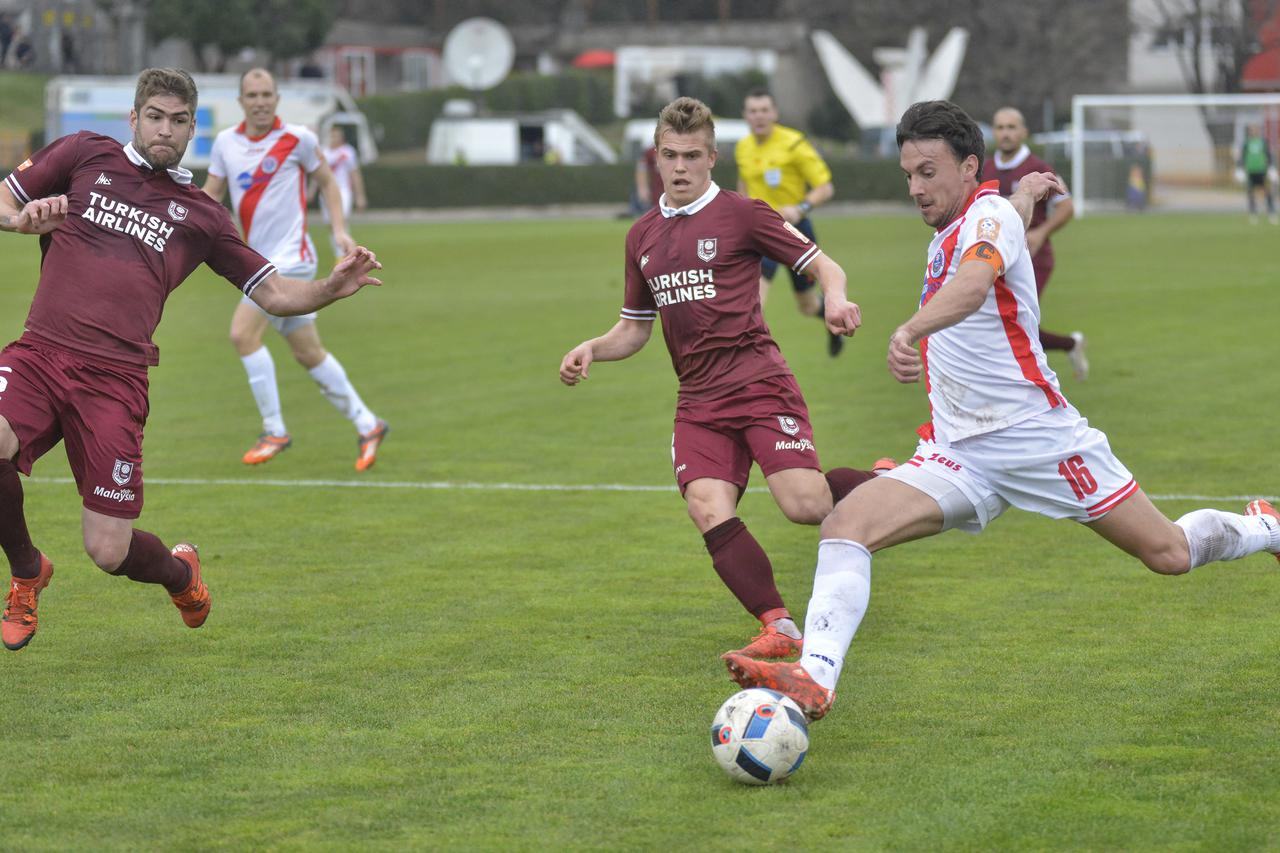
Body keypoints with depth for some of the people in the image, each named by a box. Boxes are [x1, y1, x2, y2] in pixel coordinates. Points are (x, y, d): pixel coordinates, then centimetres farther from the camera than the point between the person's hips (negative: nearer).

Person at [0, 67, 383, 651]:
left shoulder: (199, 215, 16)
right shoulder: (85, 155, 14)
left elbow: (274, 293, 16)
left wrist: (331, 288, -4)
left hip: (115, 379, 0)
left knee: (108, 551, -8)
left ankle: (179, 572, 33)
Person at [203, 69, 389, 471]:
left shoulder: (297, 139, -6)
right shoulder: (225, 143, 7)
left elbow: (326, 182, 6)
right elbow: (211, 194, 11)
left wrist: (340, 230, -3)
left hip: (290, 257, -6)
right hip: (260, 260, 6)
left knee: (243, 333, -19)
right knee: (308, 353, 10)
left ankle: (274, 431, -9)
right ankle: (367, 425, 22)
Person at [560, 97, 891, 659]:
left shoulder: (741, 214, 0)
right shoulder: (642, 236, 17)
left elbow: (823, 265, 2)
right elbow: (635, 328, 25)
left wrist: (835, 300, -21)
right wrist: (591, 349, 5)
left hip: (758, 384, -5)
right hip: (698, 399, 5)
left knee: (804, 505, -19)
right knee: (709, 512, -18)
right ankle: (779, 628, -12)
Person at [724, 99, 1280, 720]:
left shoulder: (990, 213, -14)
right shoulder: (943, 239, 13)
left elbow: (975, 280, -39)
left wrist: (911, 330, -56)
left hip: (1038, 434, -7)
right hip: (958, 453, 7)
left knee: (1170, 555, 3)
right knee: (845, 524, -18)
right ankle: (814, 679, -28)